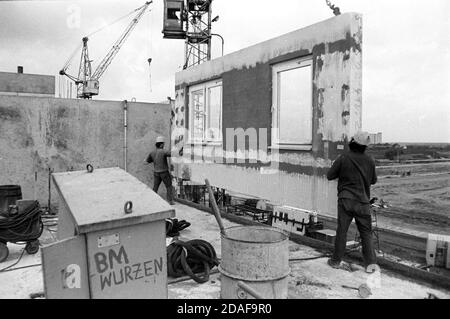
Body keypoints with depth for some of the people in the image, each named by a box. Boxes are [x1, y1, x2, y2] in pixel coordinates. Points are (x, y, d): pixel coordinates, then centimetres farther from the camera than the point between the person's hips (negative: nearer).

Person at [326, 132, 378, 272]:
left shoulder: (343, 158, -9)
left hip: (346, 200, -2)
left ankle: (336, 260, 14)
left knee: (341, 230, 6)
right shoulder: (370, 160, 1)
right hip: (363, 201, 2)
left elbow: (330, 176, -3)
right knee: (366, 232, 10)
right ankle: (370, 262, 8)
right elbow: (373, 180, 13)